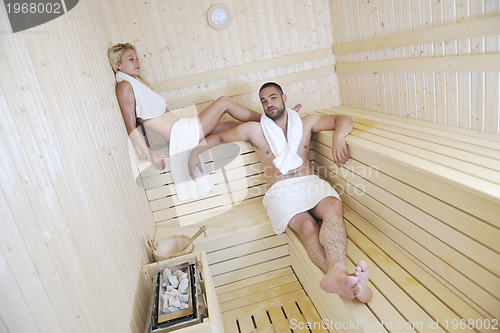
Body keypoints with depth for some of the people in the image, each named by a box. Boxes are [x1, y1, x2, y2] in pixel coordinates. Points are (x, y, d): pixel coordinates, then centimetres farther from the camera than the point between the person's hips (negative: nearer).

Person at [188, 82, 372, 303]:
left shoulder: (306, 123, 20)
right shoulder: (254, 130, 17)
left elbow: (343, 119, 15)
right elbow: (219, 136, 26)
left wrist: (338, 137, -8)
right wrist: (194, 152, 15)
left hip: (310, 183, 2)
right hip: (281, 191, -1)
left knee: (334, 208, -35)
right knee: (307, 227, -35)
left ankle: (337, 273, -59)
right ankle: (341, 278, -56)